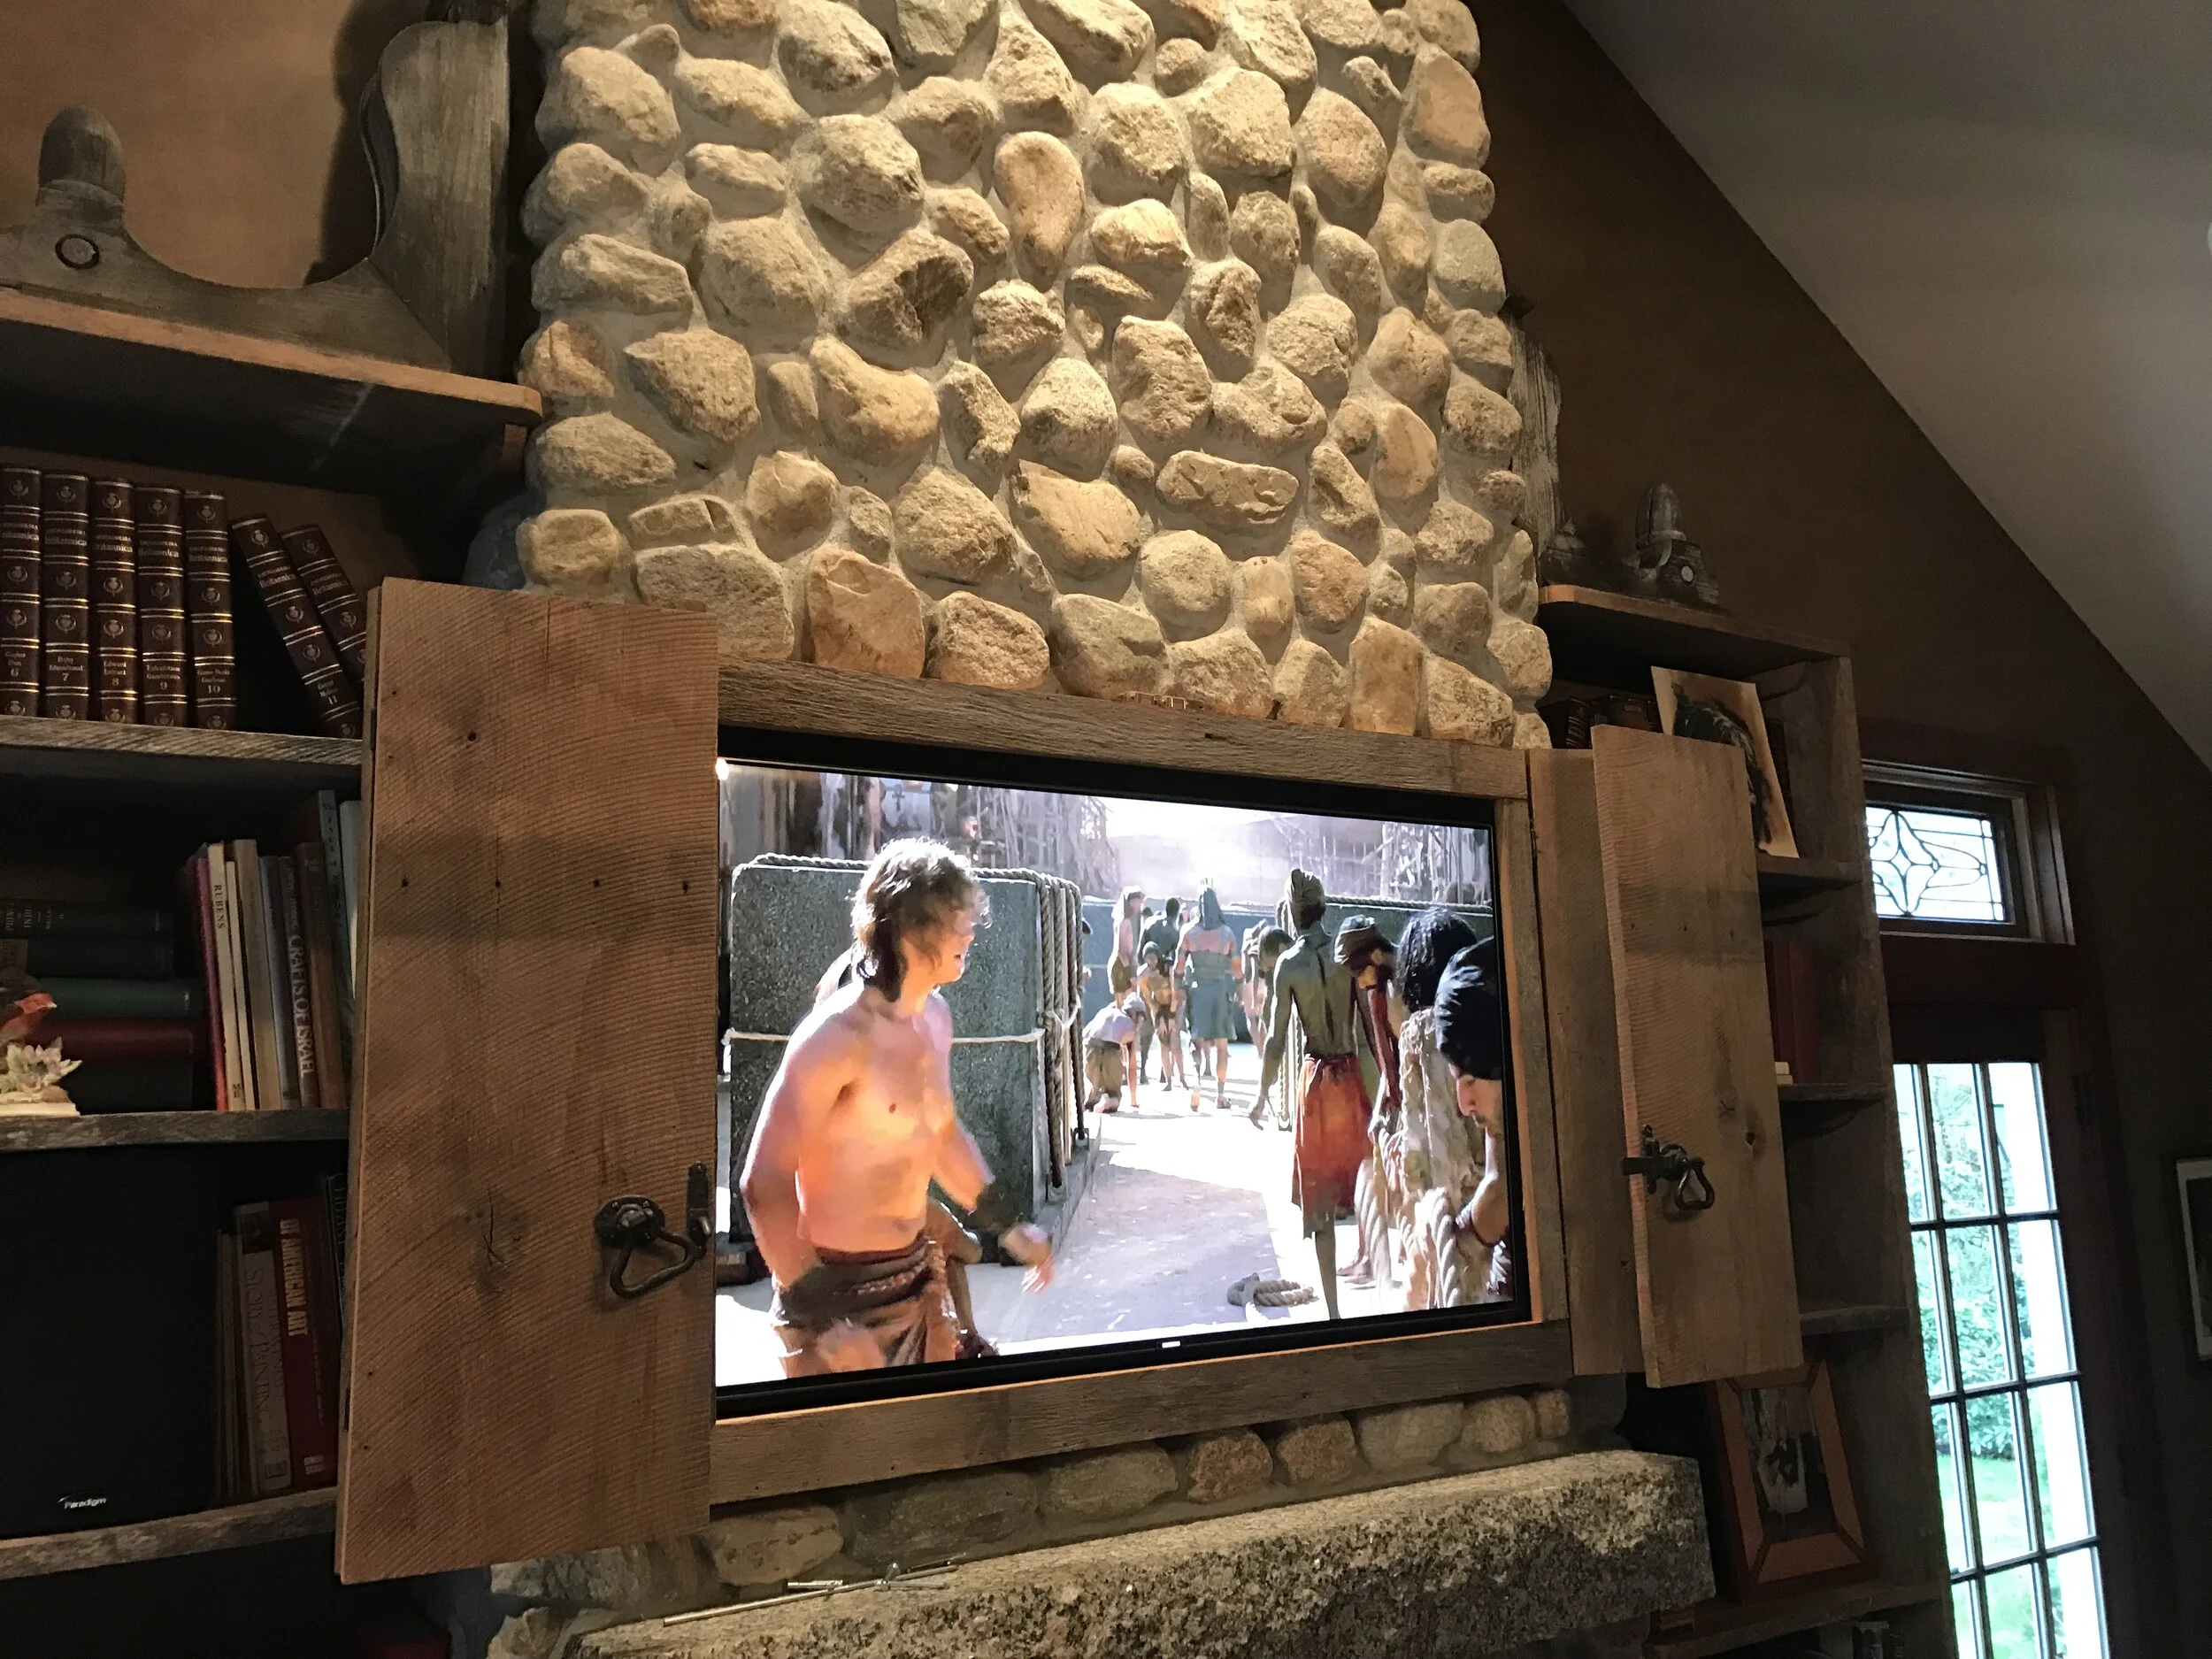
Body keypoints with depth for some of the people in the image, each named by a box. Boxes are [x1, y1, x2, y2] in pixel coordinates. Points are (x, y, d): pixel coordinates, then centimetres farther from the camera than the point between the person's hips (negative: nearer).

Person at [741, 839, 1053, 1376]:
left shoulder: (936, 1016, 3)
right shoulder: (837, 1034, -22)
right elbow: (764, 1184, -21)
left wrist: (1009, 1228, 19)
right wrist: (822, 1318, -22)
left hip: (919, 1273, 8)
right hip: (840, 1288, -8)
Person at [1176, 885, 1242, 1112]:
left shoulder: (1189, 932, -3)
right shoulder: (1227, 933, -3)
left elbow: (1178, 967, -3)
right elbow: (1238, 970, 0)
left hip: (1197, 989, 0)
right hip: (1221, 990, 0)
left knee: (1198, 1042, 6)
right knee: (1221, 1045, 9)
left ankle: (1195, 1089, -12)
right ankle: (1220, 1094, 8)